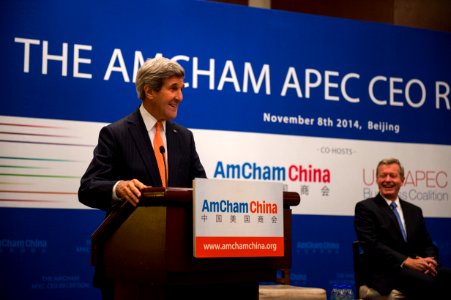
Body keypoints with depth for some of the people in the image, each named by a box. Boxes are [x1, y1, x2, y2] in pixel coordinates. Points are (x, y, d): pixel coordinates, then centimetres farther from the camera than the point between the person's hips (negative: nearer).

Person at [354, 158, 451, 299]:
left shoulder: (414, 211, 22)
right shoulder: (365, 207, 4)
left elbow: (427, 244, 19)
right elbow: (372, 244, -8)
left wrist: (430, 261, -7)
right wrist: (407, 261, -18)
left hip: (418, 268, 6)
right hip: (386, 272, -6)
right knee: (429, 283, -36)